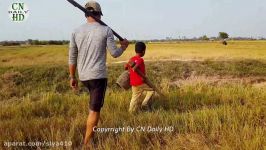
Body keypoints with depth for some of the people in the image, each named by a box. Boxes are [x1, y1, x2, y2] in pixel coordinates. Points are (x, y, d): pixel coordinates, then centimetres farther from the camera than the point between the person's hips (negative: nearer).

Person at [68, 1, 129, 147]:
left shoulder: (76, 32, 3)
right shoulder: (106, 30, -7)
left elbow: (72, 58, 5)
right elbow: (115, 53, -4)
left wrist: (72, 77, 15)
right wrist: (124, 46, 17)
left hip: (83, 76, 5)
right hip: (98, 75, -5)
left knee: (94, 103, 32)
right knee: (95, 109, 3)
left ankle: (92, 127, 43)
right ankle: (87, 142, 11)